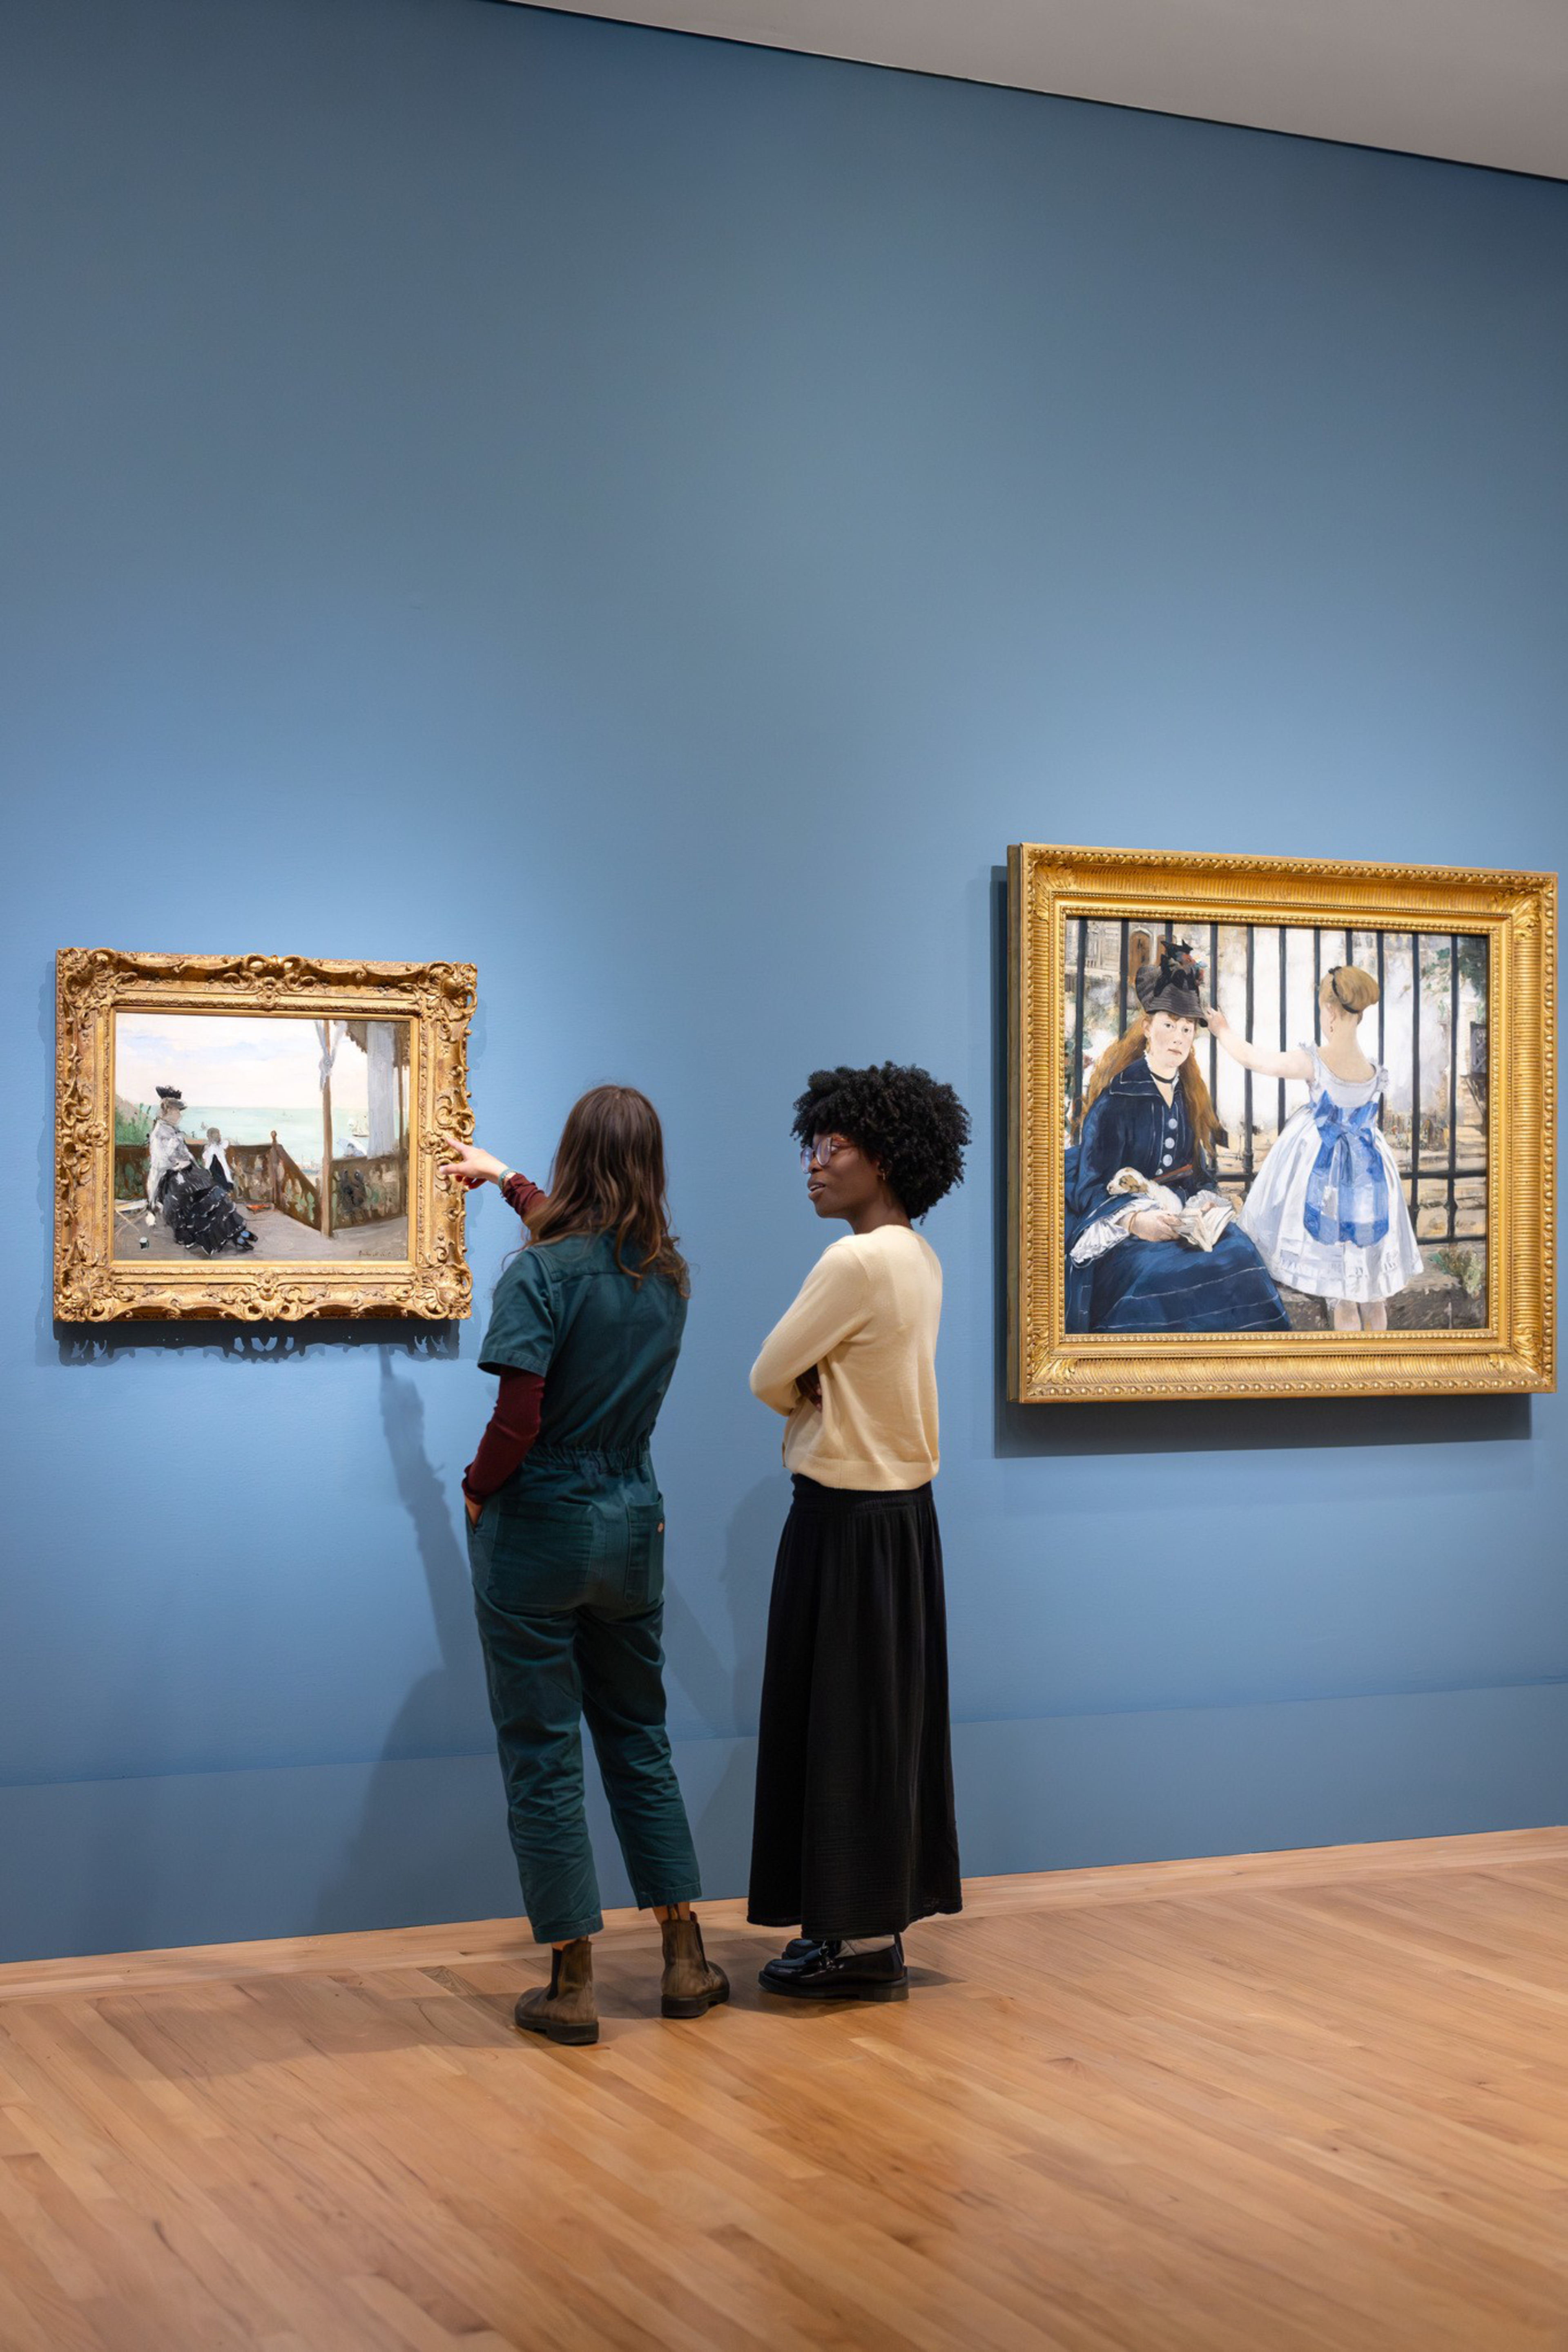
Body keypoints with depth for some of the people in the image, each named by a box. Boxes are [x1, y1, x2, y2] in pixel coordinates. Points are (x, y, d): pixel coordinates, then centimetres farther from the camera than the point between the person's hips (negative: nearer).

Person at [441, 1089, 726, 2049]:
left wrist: (477, 1490, -2)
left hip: (538, 1534, -5)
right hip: (632, 1530, 6)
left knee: (543, 1755, 3)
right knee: (640, 1742, 17)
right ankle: (686, 1959, 22)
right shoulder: (668, 1276, 4)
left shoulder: (543, 1272, -16)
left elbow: (518, 1418, -21)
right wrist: (505, 1178, 39)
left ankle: (574, 1982, 7)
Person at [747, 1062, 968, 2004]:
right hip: (900, 1509, 9)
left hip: (849, 1519, -9)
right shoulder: (919, 1259, 9)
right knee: (884, 1721, 13)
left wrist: (809, 1400, 7)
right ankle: (879, 1925, 21)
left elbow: (771, 1377, -12)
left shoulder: (857, 1261, -19)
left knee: (843, 1723, -1)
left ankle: (864, 1941, 6)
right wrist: (825, 1402, -6)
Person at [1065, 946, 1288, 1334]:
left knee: (1237, 1255, -20)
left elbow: (1201, 1172, 16)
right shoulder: (1117, 1094, -8)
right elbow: (1091, 1186, -13)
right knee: (1157, 1273, -34)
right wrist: (1134, 1220, -30)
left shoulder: (1189, 1095, 12)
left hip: (1182, 1215, 6)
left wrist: (1206, 1202, -8)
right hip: (1118, 1224, -6)